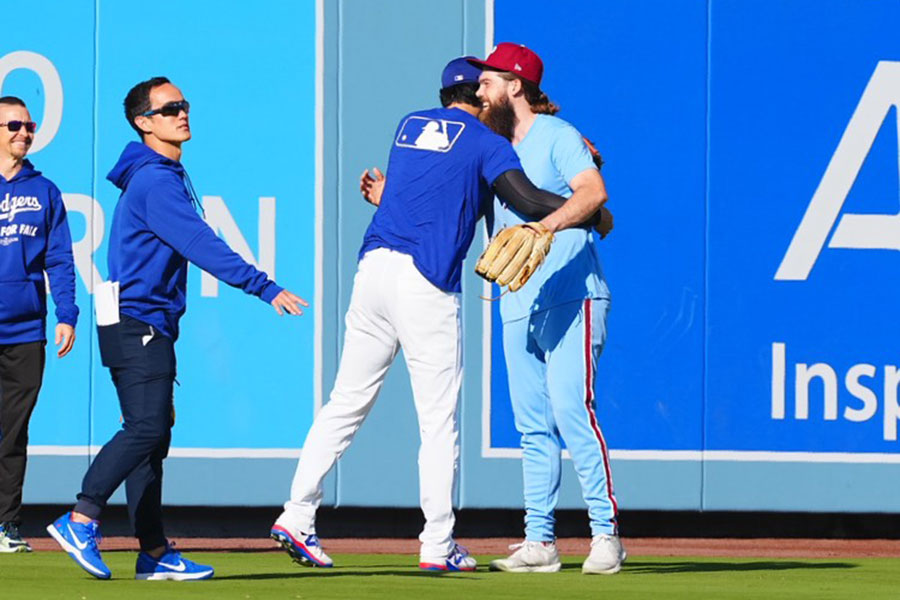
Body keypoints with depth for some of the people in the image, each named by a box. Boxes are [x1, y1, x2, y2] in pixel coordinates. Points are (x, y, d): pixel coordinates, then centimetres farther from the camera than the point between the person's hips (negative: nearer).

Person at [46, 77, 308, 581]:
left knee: (152, 435, 7)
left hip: (150, 328, 10)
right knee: (147, 428, -17)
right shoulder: (155, 181, -14)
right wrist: (265, 288, -26)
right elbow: (202, 245, -23)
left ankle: (155, 554, 7)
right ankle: (80, 521, -17)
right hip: (138, 325, -10)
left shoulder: (163, 177, 19)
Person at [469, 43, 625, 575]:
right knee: (533, 426, 5)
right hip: (519, 306, 8)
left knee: (571, 410, -16)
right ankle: (539, 541, 7)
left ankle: (607, 532, -13)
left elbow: (593, 192, -20)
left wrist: (543, 227, -34)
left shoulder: (556, 136, -4)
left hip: (570, 298, -8)